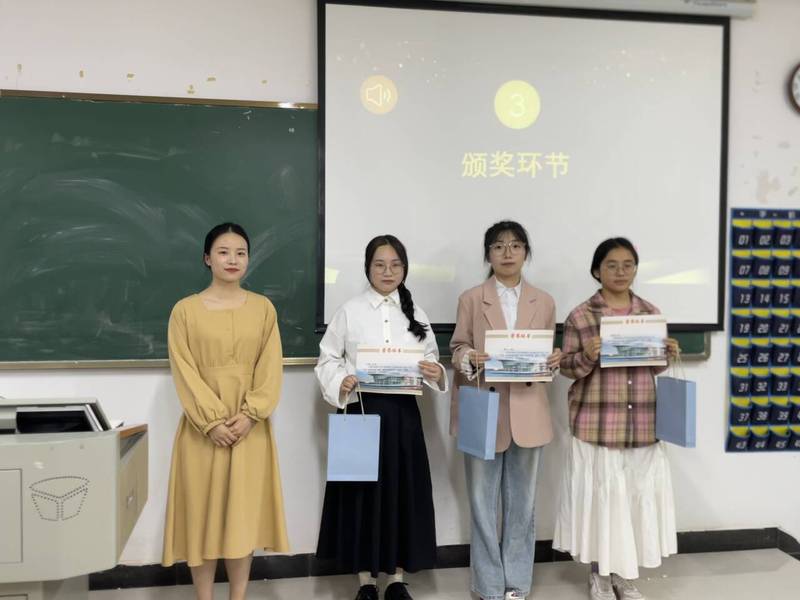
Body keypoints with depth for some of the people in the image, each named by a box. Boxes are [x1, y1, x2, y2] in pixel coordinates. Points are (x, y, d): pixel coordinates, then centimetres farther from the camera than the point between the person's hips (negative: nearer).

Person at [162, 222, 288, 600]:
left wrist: (249, 414, -13)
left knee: (244, 513, 8)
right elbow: (184, 373, -6)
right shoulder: (185, 310, 0)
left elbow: (270, 368, -1)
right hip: (203, 428, -1)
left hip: (251, 427, 1)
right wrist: (213, 421, -15)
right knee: (202, 512, 6)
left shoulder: (263, 308, 5)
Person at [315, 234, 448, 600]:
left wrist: (436, 373, -14)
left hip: (402, 413, 3)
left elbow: (431, 360, 8)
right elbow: (328, 360, -1)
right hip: (361, 410, -2)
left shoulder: (415, 312, 7)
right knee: (362, 491, 4)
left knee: (402, 491, 8)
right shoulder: (350, 311, -2)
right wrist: (341, 383, -19)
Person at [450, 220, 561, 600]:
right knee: (483, 502, 6)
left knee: (522, 502, 11)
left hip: (527, 414, 2)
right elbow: (456, 350, 2)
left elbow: (548, 354, 11)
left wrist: (555, 360, -11)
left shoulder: (544, 302, 8)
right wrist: (471, 359, -20)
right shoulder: (471, 299, 1)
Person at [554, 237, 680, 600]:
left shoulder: (652, 314, 8)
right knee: (599, 494, 3)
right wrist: (588, 356, -22)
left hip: (641, 424, 4)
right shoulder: (580, 316, -4)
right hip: (596, 424, -3)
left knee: (639, 494, 7)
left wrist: (669, 355, -5)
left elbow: (655, 368, 15)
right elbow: (566, 367, -3)